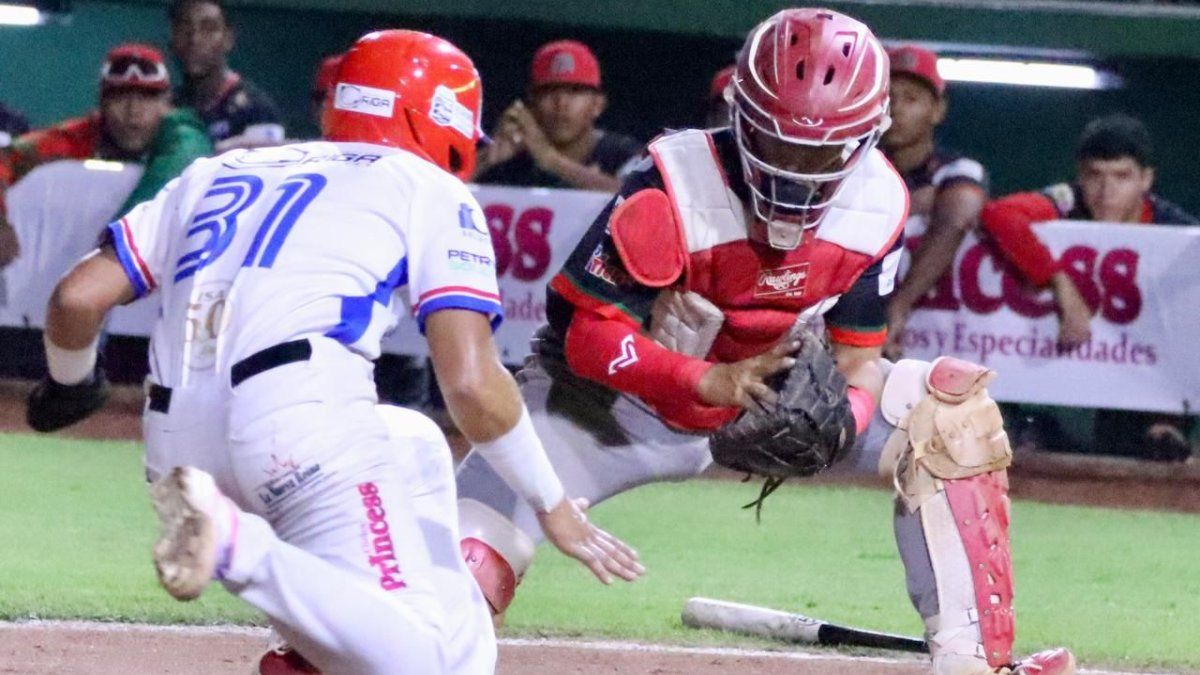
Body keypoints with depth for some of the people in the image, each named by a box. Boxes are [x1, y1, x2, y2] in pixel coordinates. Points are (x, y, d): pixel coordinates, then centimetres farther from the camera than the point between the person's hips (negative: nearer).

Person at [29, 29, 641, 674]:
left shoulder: (215, 174, 26)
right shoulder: (430, 189, 13)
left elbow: (76, 299, 16)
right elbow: (472, 383, 0)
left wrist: (69, 383, 37)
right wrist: (552, 505, 11)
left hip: (175, 446, 7)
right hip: (304, 422, -7)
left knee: (413, 446, 33)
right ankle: (236, 543, -28)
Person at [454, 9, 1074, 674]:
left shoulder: (877, 203, -14)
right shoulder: (673, 189, -28)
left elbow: (857, 351, -5)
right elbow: (587, 334, -27)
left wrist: (843, 417, -29)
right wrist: (714, 382, -41)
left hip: (765, 398, 4)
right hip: (619, 402, -4)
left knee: (952, 407, -11)